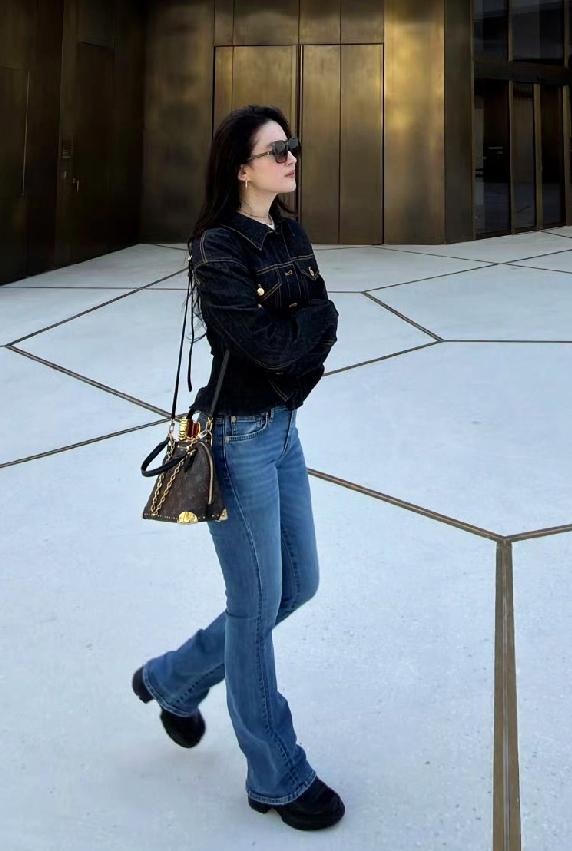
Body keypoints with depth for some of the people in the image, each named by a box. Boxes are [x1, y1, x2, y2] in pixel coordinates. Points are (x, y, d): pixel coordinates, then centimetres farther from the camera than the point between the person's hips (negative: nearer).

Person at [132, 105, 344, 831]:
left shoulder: (291, 235, 9)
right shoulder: (219, 249, -16)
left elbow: (321, 323, 6)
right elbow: (269, 346, -21)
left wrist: (297, 341, -11)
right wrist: (312, 320, -5)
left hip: (283, 426, 9)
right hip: (237, 437, -9)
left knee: (298, 585, 16)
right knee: (258, 605, 4)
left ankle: (173, 679, 37)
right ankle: (276, 777, 23)